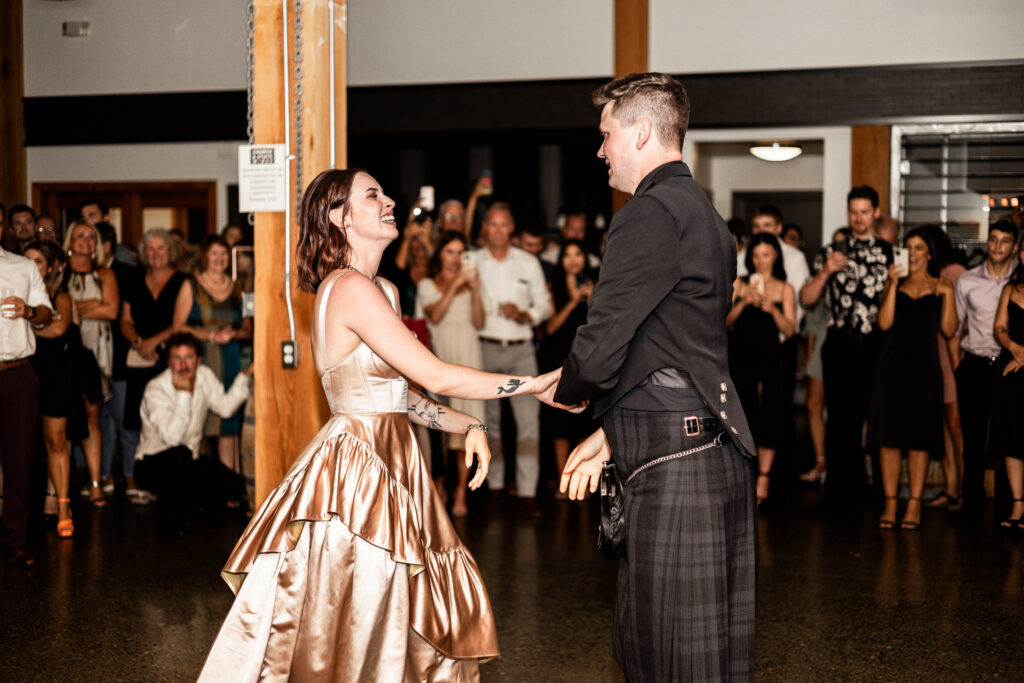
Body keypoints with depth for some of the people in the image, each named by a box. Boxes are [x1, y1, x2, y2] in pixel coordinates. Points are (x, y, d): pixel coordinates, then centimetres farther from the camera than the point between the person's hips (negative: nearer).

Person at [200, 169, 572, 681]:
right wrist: (535, 384, -16)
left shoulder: (381, 289, 14)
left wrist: (468, 427, 1)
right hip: (355, 469, -10)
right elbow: (435, 376, -21)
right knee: (342, 631, 0)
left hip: (388, 462, 10)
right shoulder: (351, 288, -18)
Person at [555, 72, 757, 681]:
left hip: (673, 465, -10)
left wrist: (564, 392, 6)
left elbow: (599, 353, -17)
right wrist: (610, 434, 19)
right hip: (714, 445, 10)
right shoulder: (704, 213, 19)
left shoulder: (652, 214, -13)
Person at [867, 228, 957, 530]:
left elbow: (948, 330, 2)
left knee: (920, 437, 1)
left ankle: (914, 503, 6)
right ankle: (890, 503, 5)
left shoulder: (941, 287, 9)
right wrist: (893, 285, -8)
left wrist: (948, 295, -6)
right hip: (893, 363, 1)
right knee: (890, 434, -1)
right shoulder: (894, 284, 10)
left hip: (925, 365, -1)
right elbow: (884, 323, -3)